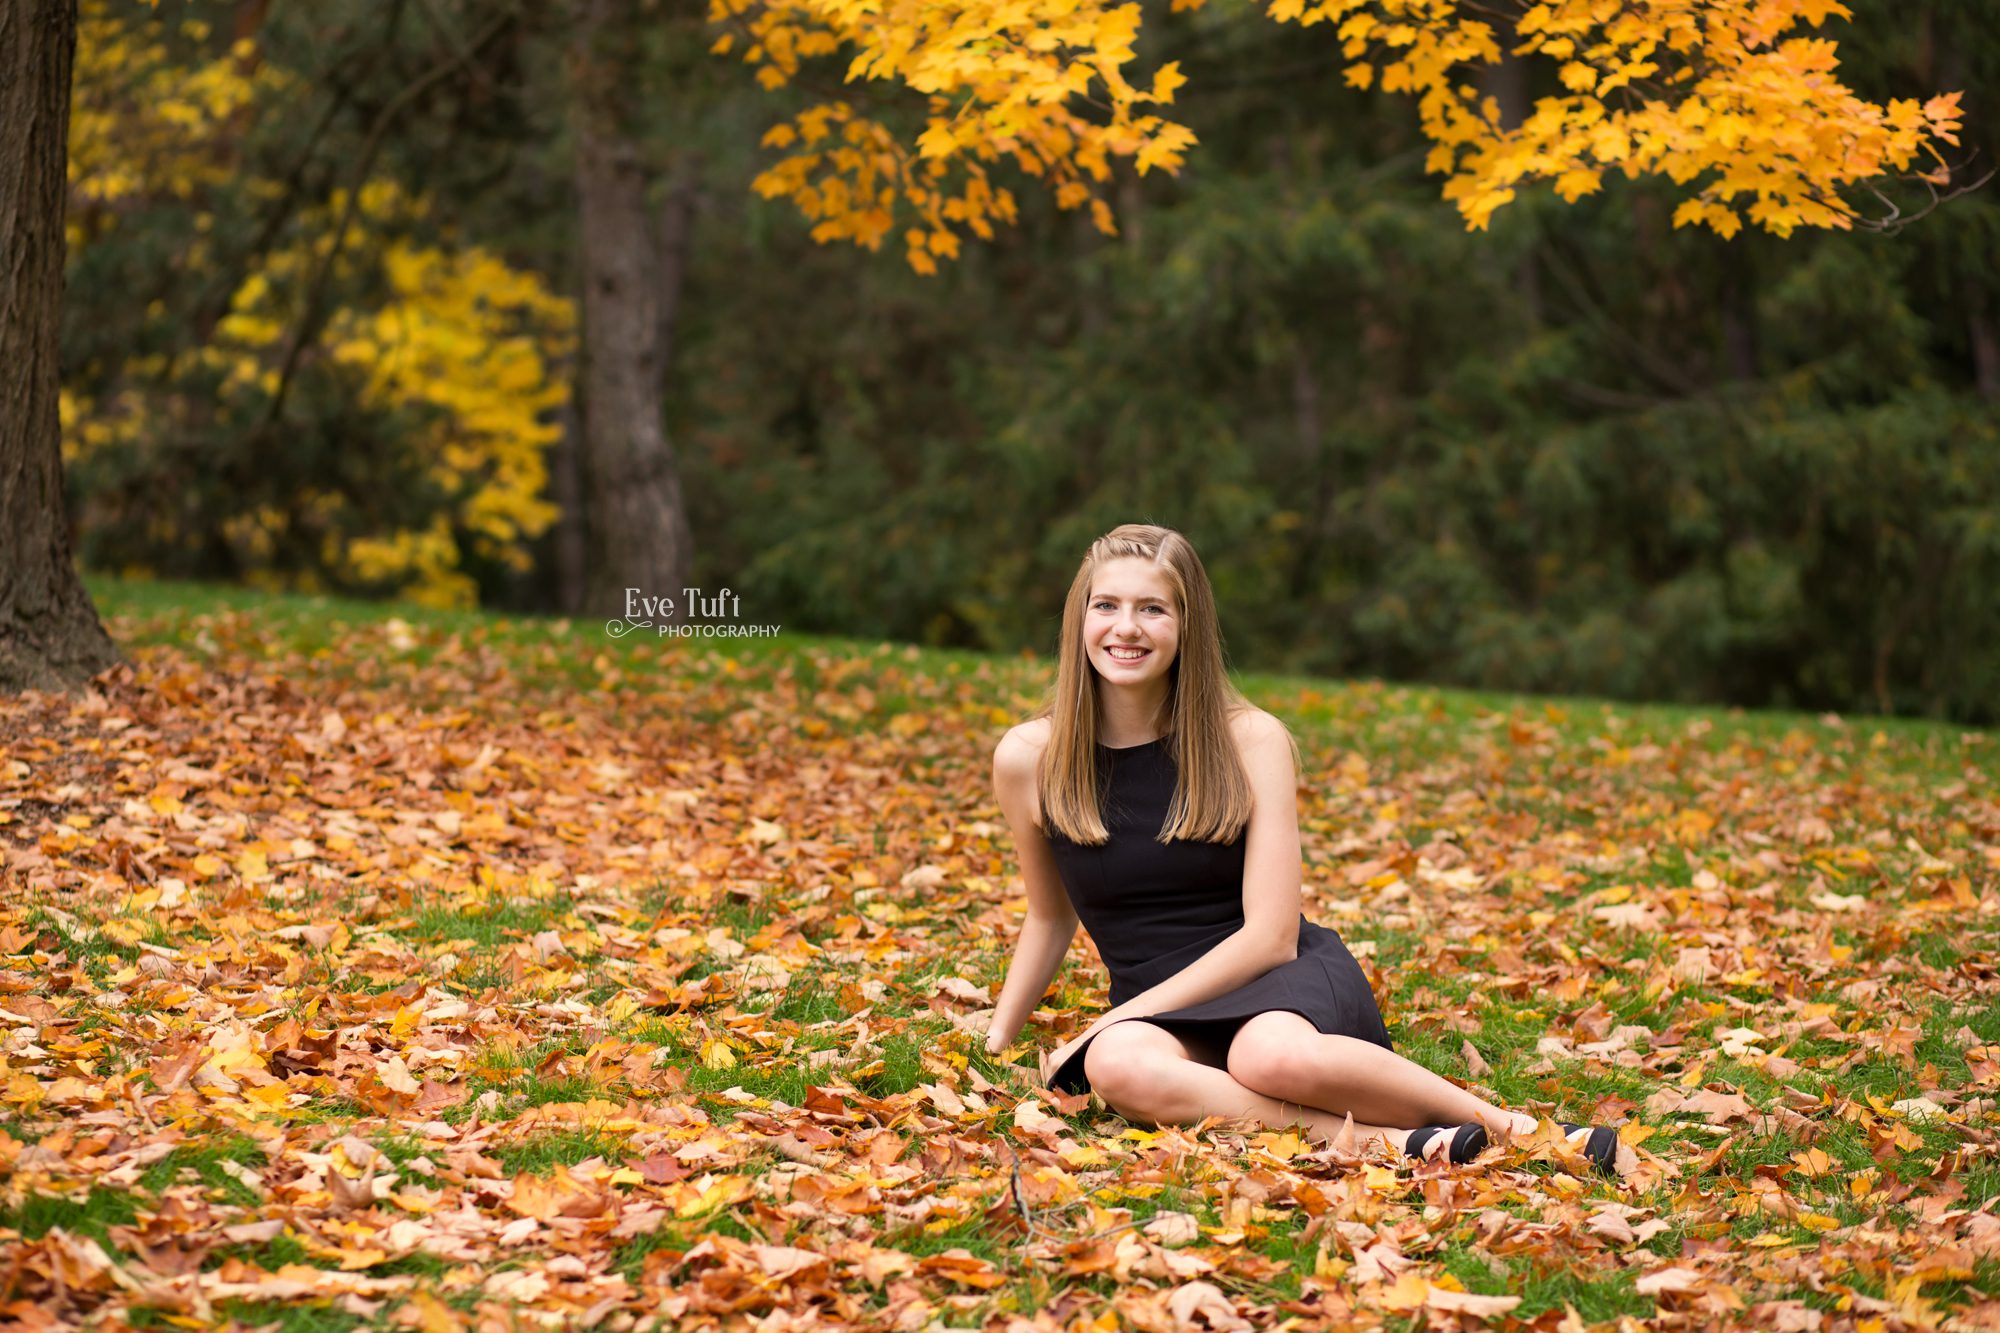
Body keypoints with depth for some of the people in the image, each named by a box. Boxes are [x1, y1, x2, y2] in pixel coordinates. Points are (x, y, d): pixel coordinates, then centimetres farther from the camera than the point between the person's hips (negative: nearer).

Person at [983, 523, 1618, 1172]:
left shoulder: (1250, 741, -5)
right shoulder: (1030, 759, 0)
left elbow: (1270, 936, -10)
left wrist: (1114, 1020, -16)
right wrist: (996, 1036, 18)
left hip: (1290, 980, -2)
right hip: (1159, 1011, 2)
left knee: (1272, 1056, -40)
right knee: (1116, 1066, -37)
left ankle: (1506, 1123, -23)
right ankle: (1375, 1138, -32)